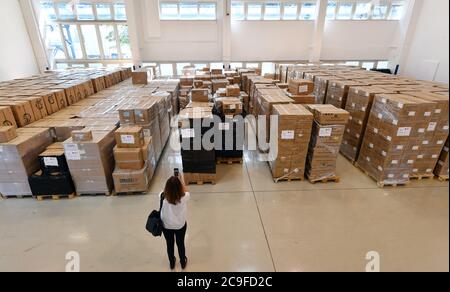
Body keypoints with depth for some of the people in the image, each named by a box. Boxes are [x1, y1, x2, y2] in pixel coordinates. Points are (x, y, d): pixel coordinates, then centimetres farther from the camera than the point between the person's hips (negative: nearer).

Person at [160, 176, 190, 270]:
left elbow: (164, 191, -3)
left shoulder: (163, 197, -28)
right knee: (180, 244, 25)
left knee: (170, 244, 26)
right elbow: (186, 192, -5)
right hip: (180, 225, -1)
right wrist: (180, 181, -1)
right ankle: (183, 262, 49)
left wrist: (171, 183, -4)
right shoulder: (183, 198, -30)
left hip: (166, 226, 1)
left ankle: (172, 263, 51)